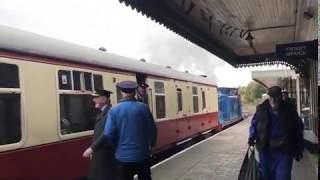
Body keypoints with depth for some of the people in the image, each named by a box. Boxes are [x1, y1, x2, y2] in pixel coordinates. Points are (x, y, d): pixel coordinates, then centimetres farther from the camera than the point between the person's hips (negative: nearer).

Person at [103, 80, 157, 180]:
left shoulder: (114, 110, -8)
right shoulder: (143, 107, -6)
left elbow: (108, 134, -12)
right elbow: (152, 129, -2)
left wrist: (118, 146, 8)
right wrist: (150, 144, 17)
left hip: (123, 156, 0)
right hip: (142, 154, 1)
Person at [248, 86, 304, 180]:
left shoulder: (289, 110, -1)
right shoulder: (261, 109, 0)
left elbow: (298, 130, 6)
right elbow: (254, 124, 11)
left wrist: (299, 150, 6)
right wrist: (252, 137, -9)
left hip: (284, 152, -2)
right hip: (265, 150, 2)